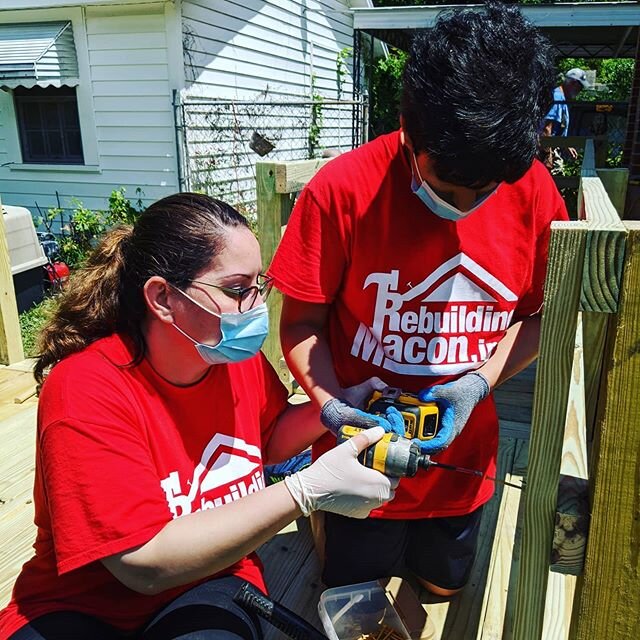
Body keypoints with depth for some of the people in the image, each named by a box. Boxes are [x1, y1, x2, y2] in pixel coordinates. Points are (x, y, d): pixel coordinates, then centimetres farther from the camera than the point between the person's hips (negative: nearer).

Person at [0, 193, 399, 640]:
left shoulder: (239, 355, -8)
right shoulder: (86, 390, -23)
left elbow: (268, 438, 11)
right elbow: (146, 564, -26)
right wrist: (308, 490, -30)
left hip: (216, 582, 4)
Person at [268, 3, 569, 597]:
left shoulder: (534, 192, -11)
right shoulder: (342, 191, -21)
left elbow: (537, 315, 0)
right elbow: (301, 325, -13)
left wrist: (479, 383, -17)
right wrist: (331, 407, -29)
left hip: (463, 458, 3)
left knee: (443, 588, 27)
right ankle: (324, 525, 47)